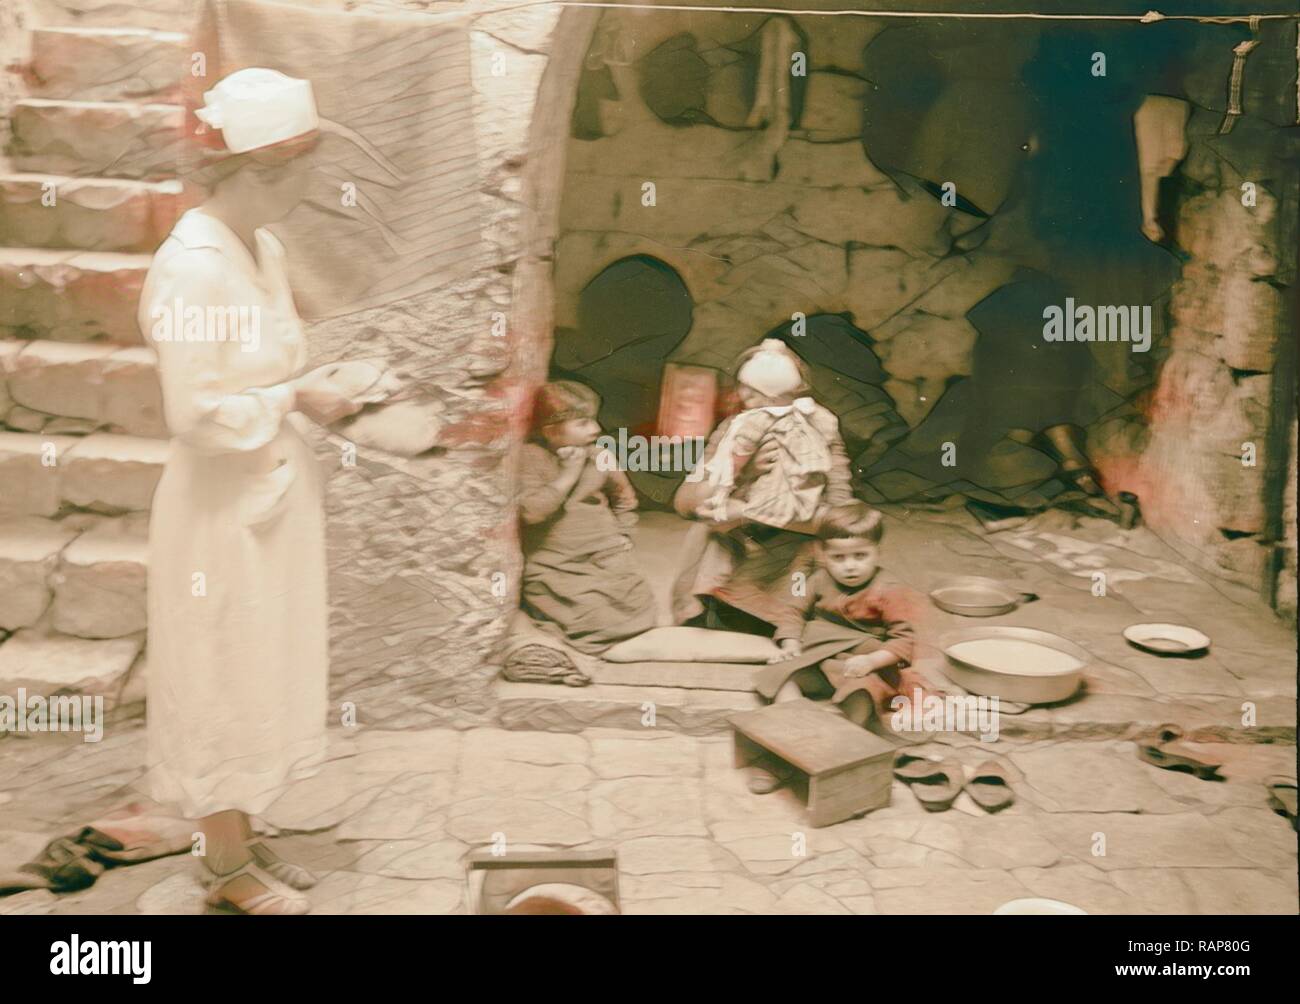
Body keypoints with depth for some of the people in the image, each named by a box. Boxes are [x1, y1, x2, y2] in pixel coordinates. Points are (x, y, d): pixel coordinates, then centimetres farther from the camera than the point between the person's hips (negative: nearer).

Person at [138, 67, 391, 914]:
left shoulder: (263, 250, 5)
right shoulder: (191, 267, -21)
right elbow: (199, 415, -23)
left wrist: (320, 387, -2)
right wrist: (297, 398, -15)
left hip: (276, 494, 9)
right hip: (224, 509, -9)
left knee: (263, 672, 19)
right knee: (225, 680, 7)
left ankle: (243, 837, 37)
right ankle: (228, 867, 26)